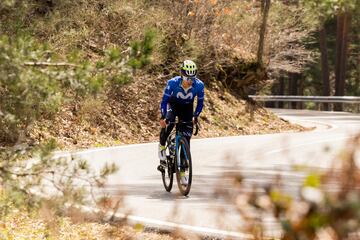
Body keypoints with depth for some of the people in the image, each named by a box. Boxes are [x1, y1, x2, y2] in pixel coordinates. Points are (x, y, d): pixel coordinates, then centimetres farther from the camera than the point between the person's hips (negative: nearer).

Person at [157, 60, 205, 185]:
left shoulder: (199, 85, -27)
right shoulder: (173, 83, -31)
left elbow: (200, 102, -11)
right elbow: (164, 100, -21)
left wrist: (195, 116, -18)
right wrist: (162, 117, -28)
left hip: (187, 108, 1)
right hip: (173, 105, -1)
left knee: (186, 140, -5)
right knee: (169, 123, -35)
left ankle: (182, 171, 4)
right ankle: (162, 146, -8)